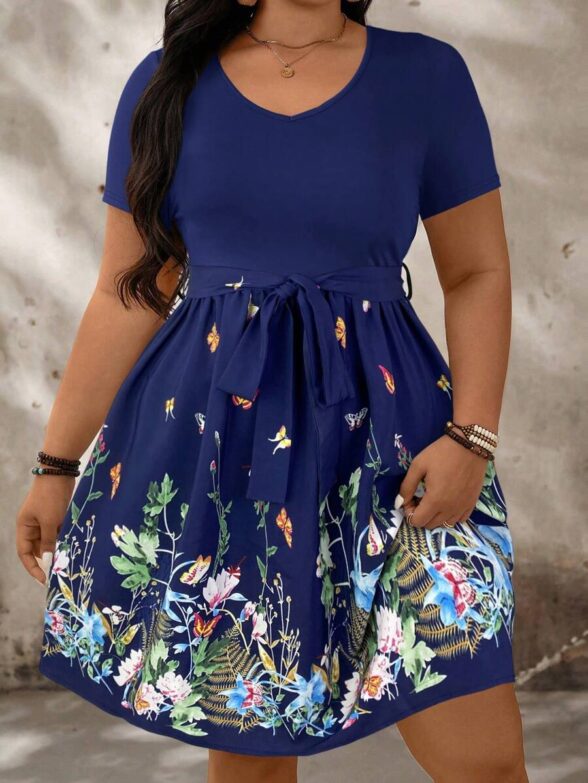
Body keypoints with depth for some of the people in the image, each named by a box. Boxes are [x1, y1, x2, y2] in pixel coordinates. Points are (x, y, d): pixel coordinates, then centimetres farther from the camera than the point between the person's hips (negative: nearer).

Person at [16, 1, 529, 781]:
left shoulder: (427, 75, 2)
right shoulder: (167, 81, 6)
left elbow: (479, 274, 4)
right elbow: (128, 293, 7)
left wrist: (471, 438, -9)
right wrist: (58, 462, 7)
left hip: (385, 432, 0)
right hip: (208, 436, 1)